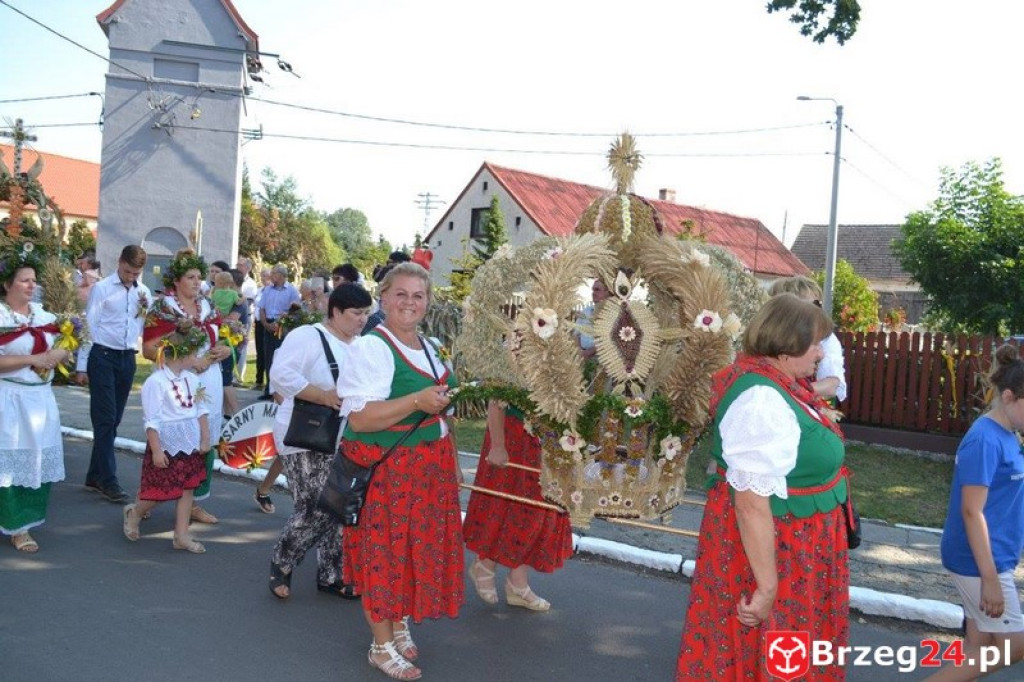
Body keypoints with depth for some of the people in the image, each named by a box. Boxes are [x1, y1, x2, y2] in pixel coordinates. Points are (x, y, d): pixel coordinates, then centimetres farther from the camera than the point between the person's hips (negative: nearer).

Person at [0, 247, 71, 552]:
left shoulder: (43, 315, 10)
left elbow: (63, 349, 16)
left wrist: (58, 354, -5)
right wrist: (33, 359, -18)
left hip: (41, 397, 6)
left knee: (41, 458, 9)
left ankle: (29, 514, 25)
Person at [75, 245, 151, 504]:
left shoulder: (144, 292, 8)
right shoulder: (102, 288, -6)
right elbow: (89, 327, -6)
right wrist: (82, 366, -7)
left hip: (127, 358, 5)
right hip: (102, 356, -5)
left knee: (113, 420, 11)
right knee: (105, 419, -6)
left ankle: (95, 476, 21)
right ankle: (108, 481, -3)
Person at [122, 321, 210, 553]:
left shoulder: (192, 379, 4)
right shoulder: (156, 382, -16)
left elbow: (202, 410, 10)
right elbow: (152, 421, -16)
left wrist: (205, 439, 6)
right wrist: (156, 450, -16)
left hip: (190, 444, 6)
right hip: (166, 445, -6)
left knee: (188, 488, 8)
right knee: (158, 492, 2)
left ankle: (182, 535, 17)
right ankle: (134, 512, 33)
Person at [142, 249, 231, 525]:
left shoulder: (208, 308, 12)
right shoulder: (163, 308, -5)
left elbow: (219, 343, 23)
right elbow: (149, 349, -12)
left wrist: (222, 351, -2)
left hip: (209, 382, 6)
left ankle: (195, 502, 18)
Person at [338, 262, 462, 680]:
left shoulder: (428, 347, 11)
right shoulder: (372, 347, -16)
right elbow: (358, 418, -24)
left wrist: (450, 463, 20)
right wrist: (417, 401, -29)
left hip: (429, 465, 8)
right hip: (385, 467, -8)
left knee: (417, 545, 15)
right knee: (384, 549, 2)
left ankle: (400, 626, 32)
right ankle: (382, 646, 16)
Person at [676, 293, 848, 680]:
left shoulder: (772, 383, 4)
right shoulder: (763, 402, -28)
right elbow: (751, 503, -31)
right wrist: (767, 587, -28)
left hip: (784, 540, 10)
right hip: (765, 545, -10)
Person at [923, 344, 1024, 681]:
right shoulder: (985, 440, -21)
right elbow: (971, 512, -22)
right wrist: (990, 578, -22)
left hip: (993, 557, 9)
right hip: (979, 561, -9)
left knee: (981, 643, 13)